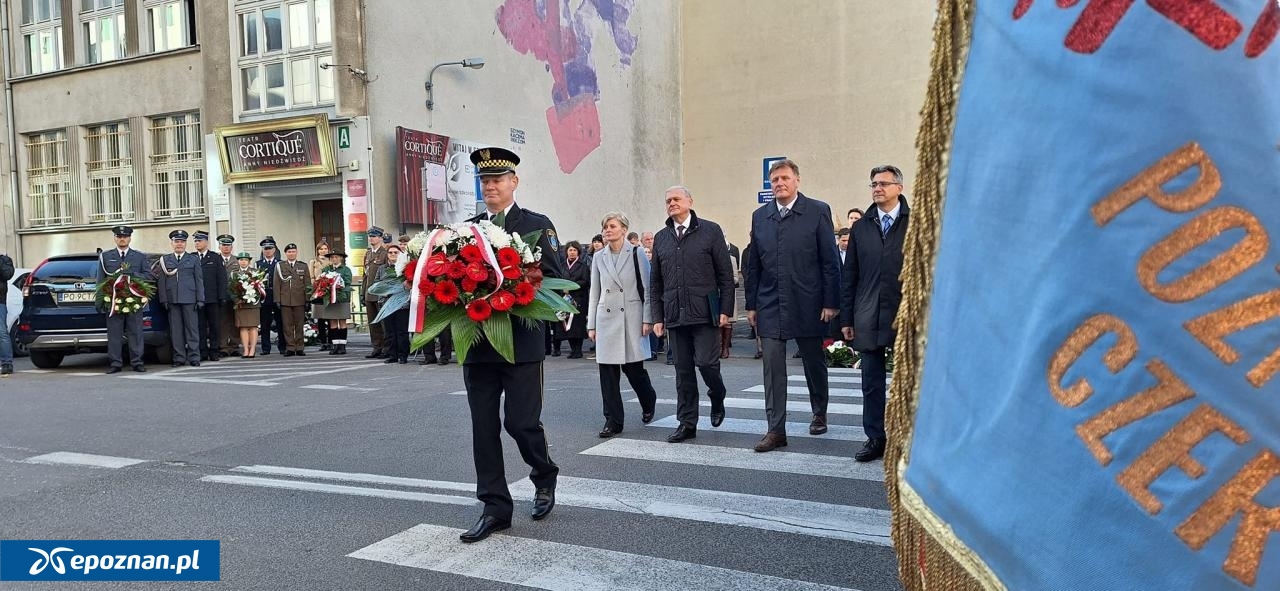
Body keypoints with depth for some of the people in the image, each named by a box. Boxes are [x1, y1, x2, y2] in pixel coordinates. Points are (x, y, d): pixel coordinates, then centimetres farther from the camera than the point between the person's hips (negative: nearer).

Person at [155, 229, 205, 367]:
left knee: (192, 328, -2)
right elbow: (161, 281, 8)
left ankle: (194, 357, 2)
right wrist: (164, 299, -1)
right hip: (172, 300, 1)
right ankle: (179, 358, 8)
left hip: (189, 299, -1)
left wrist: (200, 300, -2)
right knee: (175, 330, 3)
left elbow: (199, 281, 6)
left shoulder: (194, 260, 10)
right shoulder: (165, 260, 12)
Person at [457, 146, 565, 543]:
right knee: (484, 428, 6)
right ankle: (495, 508, 17)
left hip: (521, 342, -4)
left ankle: (544, 476, 29)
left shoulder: (537, 225, 0)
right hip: (476, 342, 4)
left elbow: (555, 278, -6)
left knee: (520, 422, -2)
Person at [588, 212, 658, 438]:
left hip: (632, 318, -3)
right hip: (606, 320, 3)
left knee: (633, 367, 0)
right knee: (607, 371, 0)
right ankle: (613, 421, 9)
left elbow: (647, 288, -1)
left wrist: (647, 319, -7)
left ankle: (648, 402, 31)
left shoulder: (636, 253, 0)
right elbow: (594, 293, 13)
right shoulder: (598, 258, 10)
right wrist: (591, 325, 10)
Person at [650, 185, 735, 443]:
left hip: (705, 313, -4)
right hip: (674, 314, 4)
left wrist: (726, 309, -6)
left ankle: (717, 400, 24)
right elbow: (655, 282, 14)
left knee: (706, 362, -7)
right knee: (683, 371, 6)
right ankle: (687, 423, 15)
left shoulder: (710, 231, 1)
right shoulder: (661, 238, 13)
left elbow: (725, 274, 0)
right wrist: (657, 317, 9)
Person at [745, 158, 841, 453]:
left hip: (807, 304, -2)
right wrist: (751, 304, 7)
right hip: (770, 305, 2)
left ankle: (819, 414, 35)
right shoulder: (759, 216, 8)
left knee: (814, 363, 13)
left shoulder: (818, 211, -3)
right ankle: (776, 430, 3)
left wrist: (830, 302, -8)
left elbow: (830, 260, -4)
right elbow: (753, 264, 10)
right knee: (772, 367, -2)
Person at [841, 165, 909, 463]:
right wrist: (846, 318, 6)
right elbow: (849, 276, 10)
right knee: (872, 382, 7)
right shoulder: (861, 228, 11)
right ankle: (875, 439, 17)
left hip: (906, 315, -3)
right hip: (869, 319, 3)